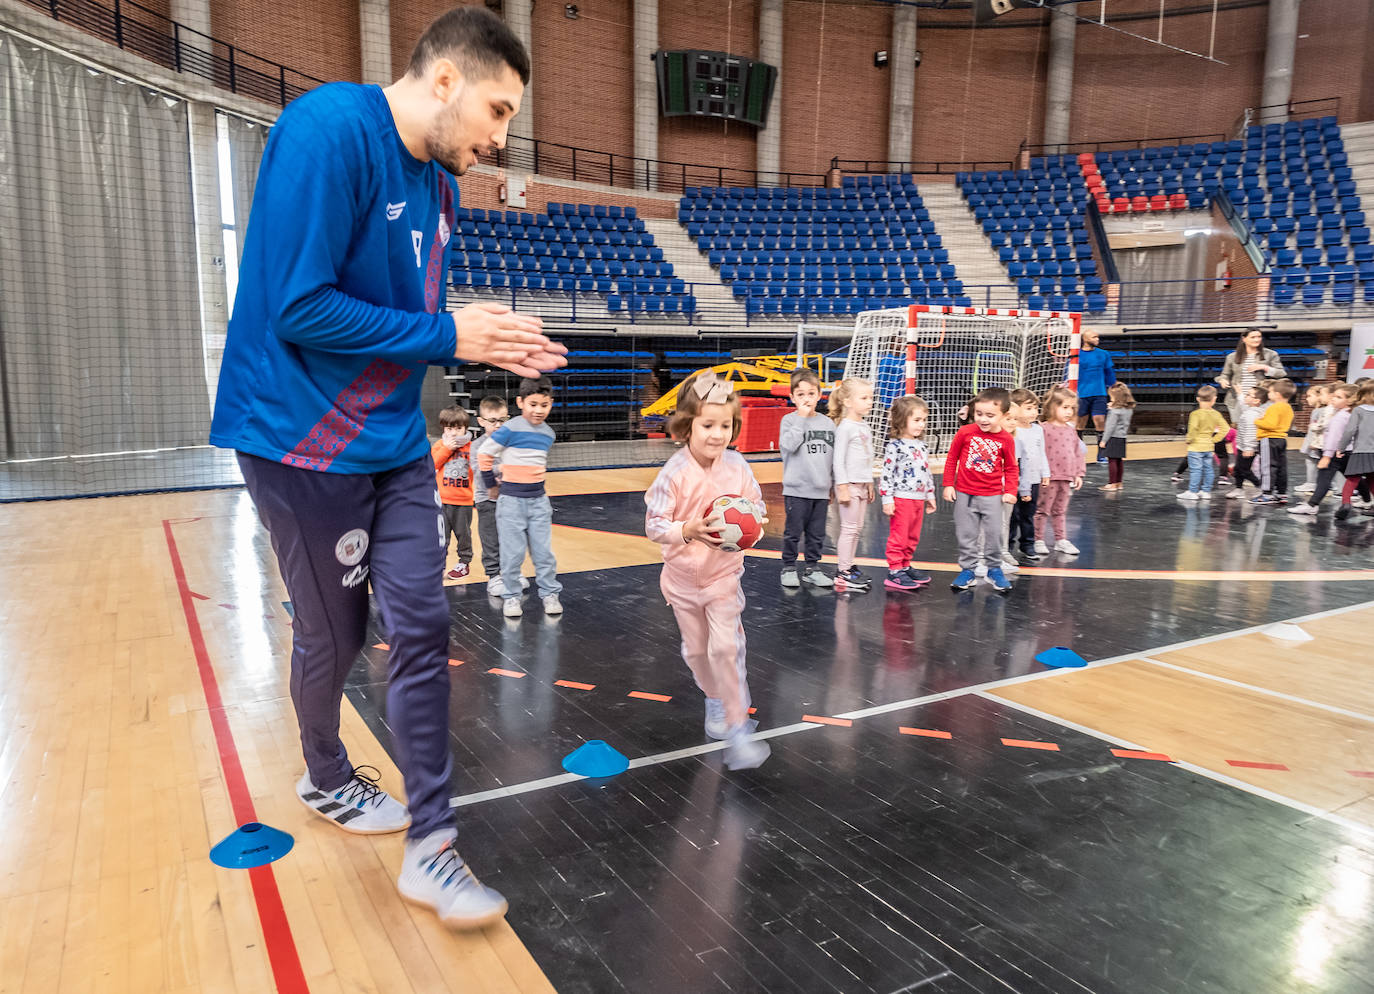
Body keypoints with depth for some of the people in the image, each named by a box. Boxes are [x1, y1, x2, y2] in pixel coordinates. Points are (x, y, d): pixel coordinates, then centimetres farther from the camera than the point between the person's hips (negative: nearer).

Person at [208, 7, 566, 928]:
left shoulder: (438, 183, 9)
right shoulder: (329, 129, -18)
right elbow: (300, 310, -24)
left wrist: (495, 344, -2)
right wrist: (449, 336, -18)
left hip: (393, 442, 8)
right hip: (304, 441, -7)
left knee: (423, 626, 2)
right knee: (334, 633, 9)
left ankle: (430, 845, 12)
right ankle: (326, 778, 40)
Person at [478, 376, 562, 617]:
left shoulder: (548, 433, 6)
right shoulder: (510, 429, -12)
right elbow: (484, 453, -6)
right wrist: (491, 484, 1)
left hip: (539, 499, 4)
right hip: (511, 500, -4)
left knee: (543, 550, 7)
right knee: (512, 552, 2)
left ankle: (549, 592, 18)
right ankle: (511, 595, 15)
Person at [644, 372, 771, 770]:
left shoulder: (736, 466, -11)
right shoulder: (674, 473, -20)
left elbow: (756, 505, 3)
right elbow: (653, 525, -18)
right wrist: (687, 530, -34)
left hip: (724, 574, 0)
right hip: (684, 577, 0)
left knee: (726, 647, -12)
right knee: (696, 650, 17)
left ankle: (738, 728, -3)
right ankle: (716, 701, 44)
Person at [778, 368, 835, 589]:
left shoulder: (828, 423, 8)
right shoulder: (789, 420, -3)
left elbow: (834, 455, 13)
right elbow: (788, 445, -21)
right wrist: (801, 418, -17)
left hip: (821, 490, 4)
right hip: (797, 489, -4)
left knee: (817, 534, 11)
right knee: (793, 532, 3)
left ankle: (813, 569, 22)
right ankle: (789, 568, 17)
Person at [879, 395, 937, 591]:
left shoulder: (921, 446, 13)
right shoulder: (894, 446, -12)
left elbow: (927, 472, 21)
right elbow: (886, 473, -14)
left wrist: (930, 495, 21)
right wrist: (887, 499, -17)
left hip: (919, 499, 8)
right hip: (901, 499, -8)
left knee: (913, 538, 15)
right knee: (898, 537, -3)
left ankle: (905, 566, 27)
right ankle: (894, 571, 3)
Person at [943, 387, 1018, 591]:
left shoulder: (1006, 440, -6)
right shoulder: (965, 433, -8)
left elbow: (1010, 468, 5)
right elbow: (951, 458, 2)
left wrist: (1010, 491, -5)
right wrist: (948, 484, 1)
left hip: (992, 496, 0)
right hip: (964, 494, 0)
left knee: (994, 534, 5)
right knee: (965, 535, 7)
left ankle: (994, 569, 23)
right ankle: (968, 569, 20)